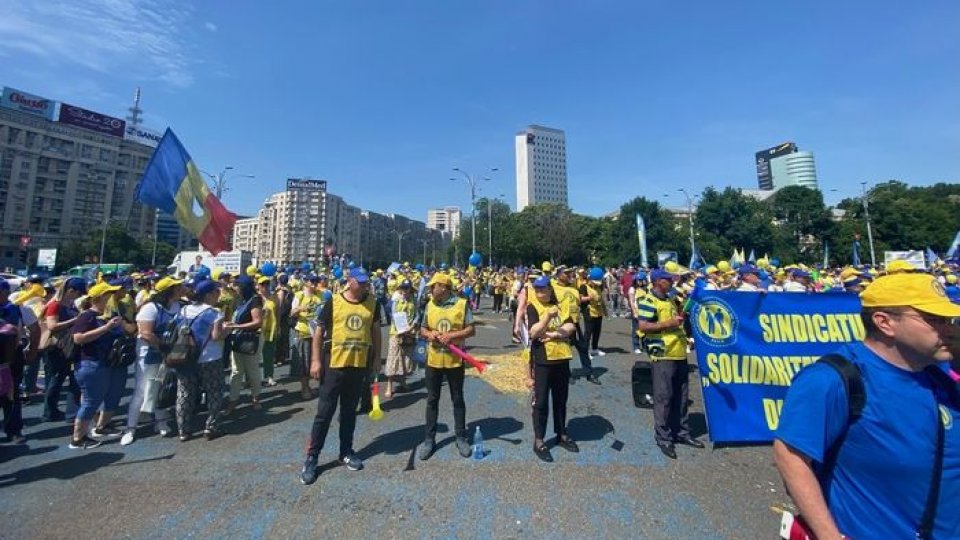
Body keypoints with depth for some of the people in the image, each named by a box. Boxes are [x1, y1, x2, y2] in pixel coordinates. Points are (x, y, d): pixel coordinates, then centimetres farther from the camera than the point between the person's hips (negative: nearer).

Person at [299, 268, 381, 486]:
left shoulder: (372, 303, 1)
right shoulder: (333, 302, -7)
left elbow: (376, 331, 8)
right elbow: (319, 331, -3)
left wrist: (377, 358, 7)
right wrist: (316, 360, -7)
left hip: (360, 364, 3)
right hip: (334, 364, -2)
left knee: (349, 411, 16)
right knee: (324, 412, 6)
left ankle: (346, 451, 32)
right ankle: (311, 457, 22)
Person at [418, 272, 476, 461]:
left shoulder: (462, 304, -8)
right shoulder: (430, 305, 3)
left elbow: (471, 330, -8)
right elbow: (422, 329, 9)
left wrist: (452, 335, -21)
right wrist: (429, 334, -13)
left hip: (455, 360, -3)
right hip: (433, 360, 3)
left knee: (458, 400, 12)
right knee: (432, 400, 13)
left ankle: (461, 437, 28)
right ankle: (429, 439, 27)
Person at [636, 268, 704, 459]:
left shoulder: (670, 300, 17)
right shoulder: (648, 301, -12)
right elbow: (642, 326, -21)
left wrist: (681, 319, 13)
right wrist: (668, 323, -21)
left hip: (679, 354, 9)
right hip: (663, 356, -9)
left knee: (680, 396, 17)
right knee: (664, 398, 0)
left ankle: (681, 432, 31)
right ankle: (663, 438, 12)